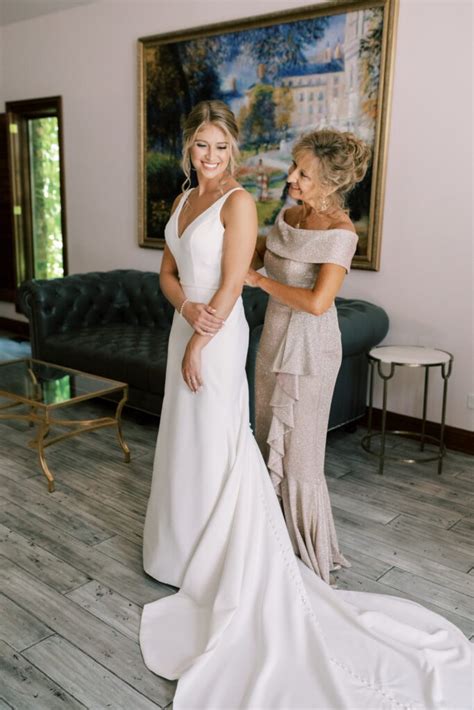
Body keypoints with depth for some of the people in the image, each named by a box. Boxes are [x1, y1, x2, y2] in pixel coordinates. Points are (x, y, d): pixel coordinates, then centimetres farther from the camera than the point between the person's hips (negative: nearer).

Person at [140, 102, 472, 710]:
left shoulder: (238, 202, -13)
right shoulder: (184, 200, 12)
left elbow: (231, 286, -18)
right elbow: (168, 272, 11)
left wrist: (199, 345, -15)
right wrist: (187, 308, -9)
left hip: (217, 336, -9)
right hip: (186, 329, 9)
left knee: (216, 440, 0)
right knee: (185, 435, 17)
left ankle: (221, 564, 17)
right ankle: (187, 544, 36)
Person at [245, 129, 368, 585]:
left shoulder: (340, 232, -18)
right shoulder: (289, 216, 6)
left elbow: (317, 302, -27)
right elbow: (257, 254, 21)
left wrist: (260, 281, -16)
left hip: (308, 351, -8)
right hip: (274, 342, 8)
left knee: (298, 457, 2)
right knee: (271, 448, 17)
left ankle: (311, 560, 22)